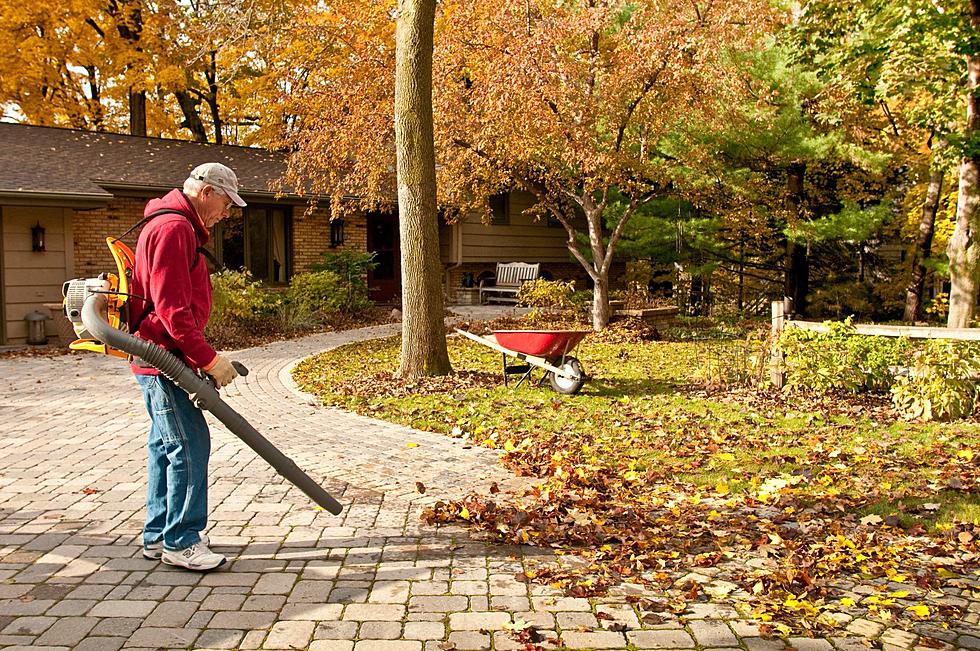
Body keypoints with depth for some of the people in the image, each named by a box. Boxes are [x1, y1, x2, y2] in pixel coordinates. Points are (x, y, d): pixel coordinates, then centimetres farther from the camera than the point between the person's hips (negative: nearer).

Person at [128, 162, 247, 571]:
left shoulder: (180, 227, 20)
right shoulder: (174, 228, -15)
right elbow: (172, 309, -23)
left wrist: (201, 358, 19)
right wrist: (209, 359, -19)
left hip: (158, 357, 11)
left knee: (166, 445, 14)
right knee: (189, 445, -8)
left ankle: (158, 535, 24)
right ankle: (180, 542, 0)